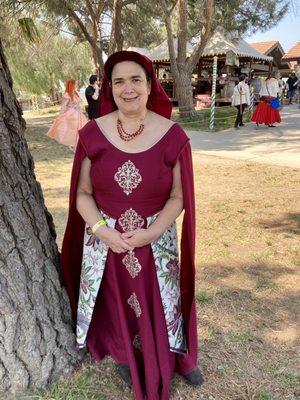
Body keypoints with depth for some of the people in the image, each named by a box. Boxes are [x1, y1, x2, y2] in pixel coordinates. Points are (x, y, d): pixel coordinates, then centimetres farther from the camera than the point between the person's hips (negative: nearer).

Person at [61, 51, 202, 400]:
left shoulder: (172, 136, -11)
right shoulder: (92, 133, -8)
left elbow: (179, 196, -6)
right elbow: (82, 193, -3)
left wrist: (151, 233, -18)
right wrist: (102, 230, -17)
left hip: (156, 241, -1)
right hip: (105, 241, 1)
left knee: (159, 303, 15)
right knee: (116, 302, 19)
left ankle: (175, 359, 46)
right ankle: (126, 357, 50)